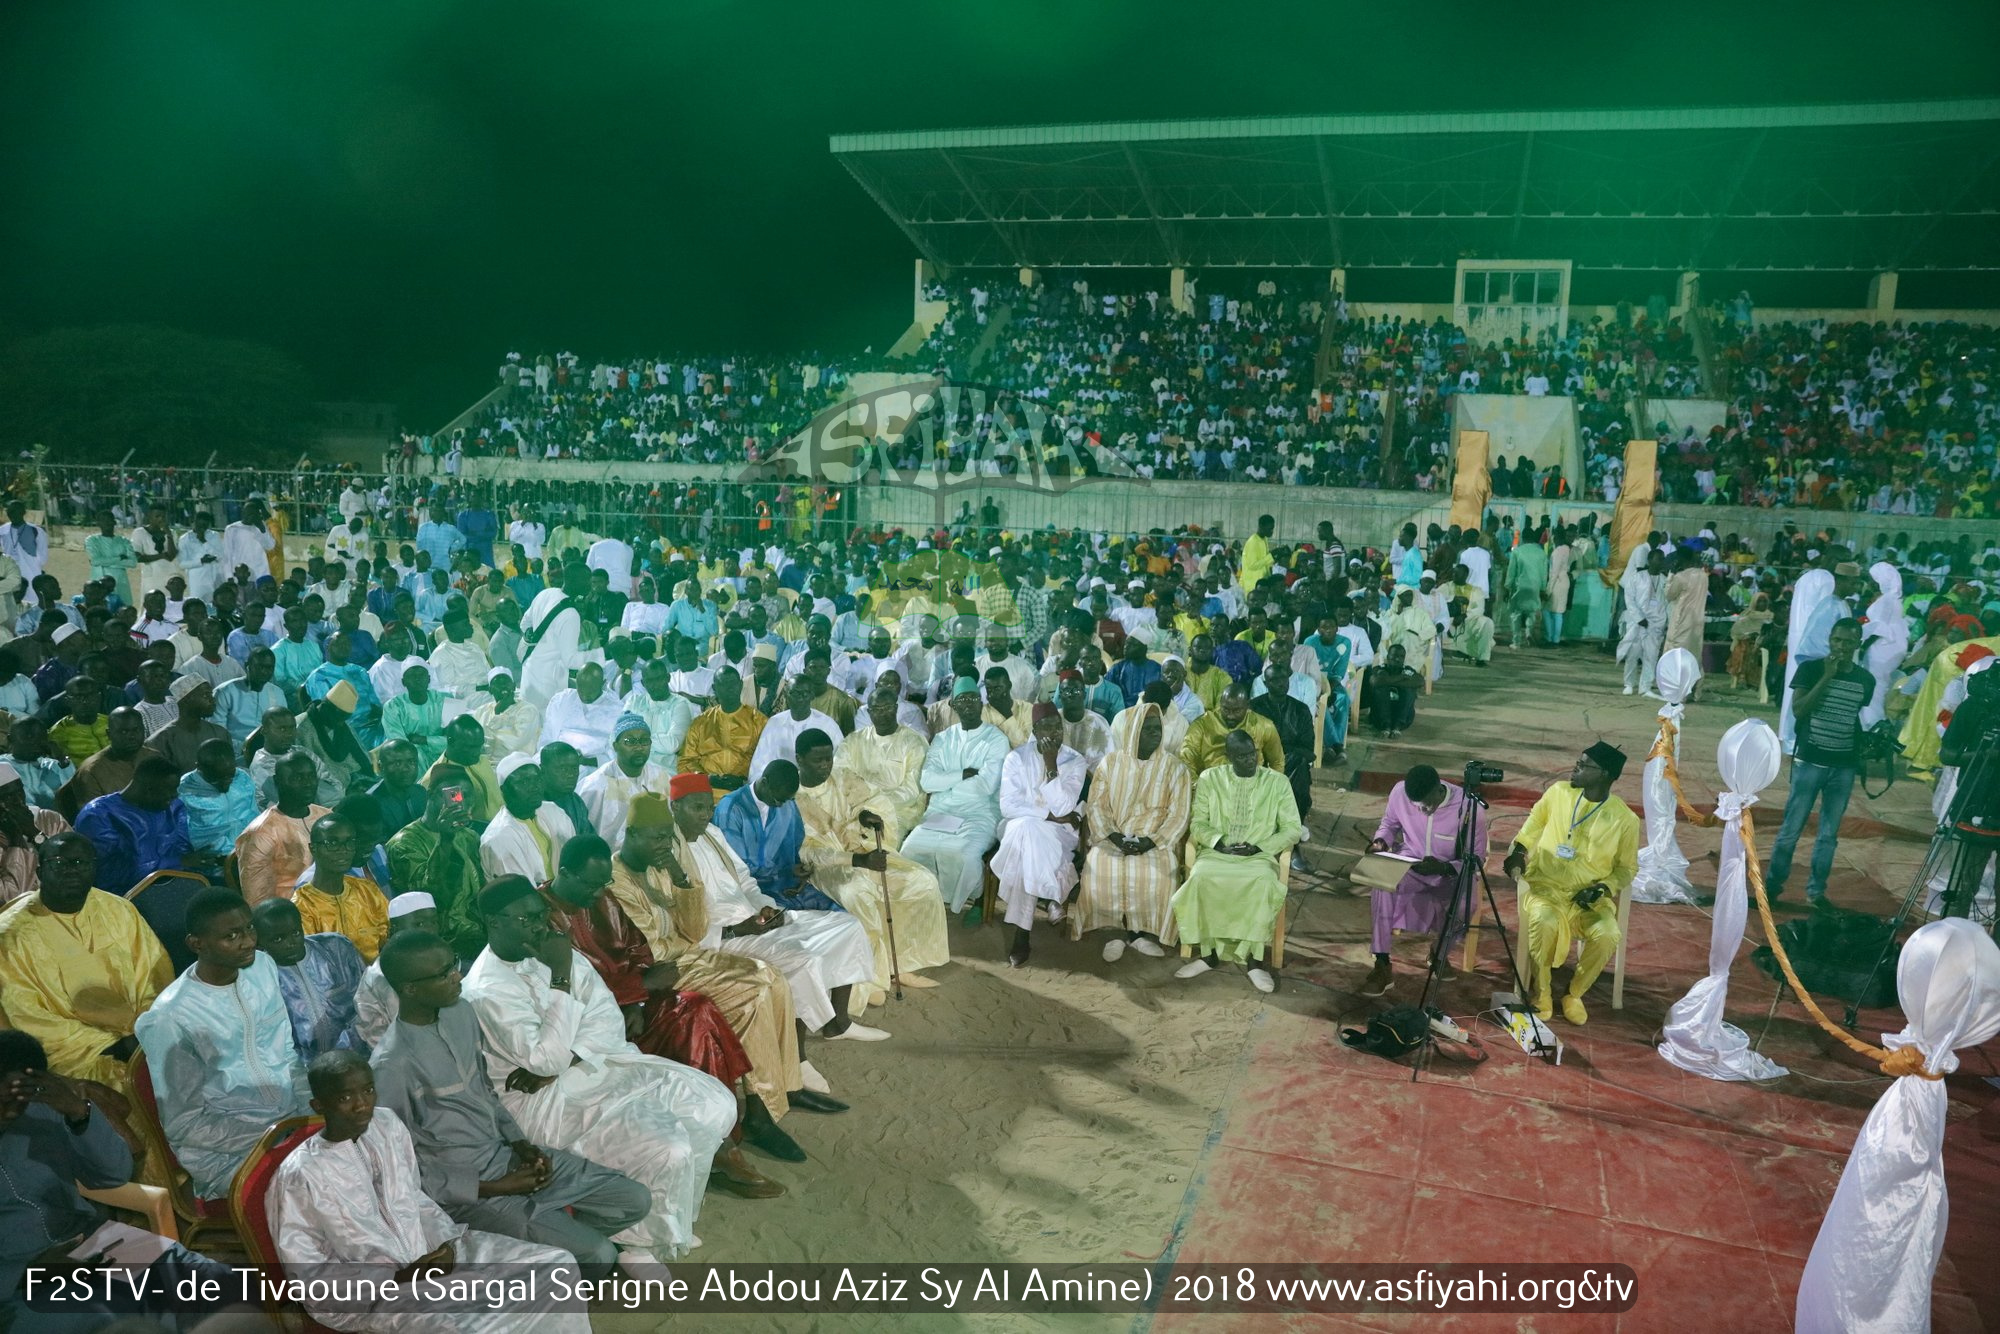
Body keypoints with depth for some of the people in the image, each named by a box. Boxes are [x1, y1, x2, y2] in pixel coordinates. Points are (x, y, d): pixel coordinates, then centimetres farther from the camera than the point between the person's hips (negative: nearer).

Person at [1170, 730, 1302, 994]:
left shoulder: (1277, 782, 5)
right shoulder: (1209, 779, 7)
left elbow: (1292, 829, 3)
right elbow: (1198, 823, 6)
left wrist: (1258, 847, -12)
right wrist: (1219, 844, -14)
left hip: (1259, 854, -1)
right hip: (1216, 852, 1)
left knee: (1264, 881, -36)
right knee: (1201, 877, -33)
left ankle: (1253, 959, -27)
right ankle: (1208, 953, -19)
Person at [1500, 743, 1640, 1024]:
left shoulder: (1625, 820, -7)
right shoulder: (1558, 792, -2)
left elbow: (1628, 867, 5)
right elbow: (1535, 821, 17)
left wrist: (1603, 888, -12)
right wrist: (1518, 850, 2)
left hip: (1590, 896, 0)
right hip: (1546, 885, 0)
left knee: (1606, 937, -29)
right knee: (1545, 922, -33)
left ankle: (1574, 993, -2)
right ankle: (1541, 992, -9)